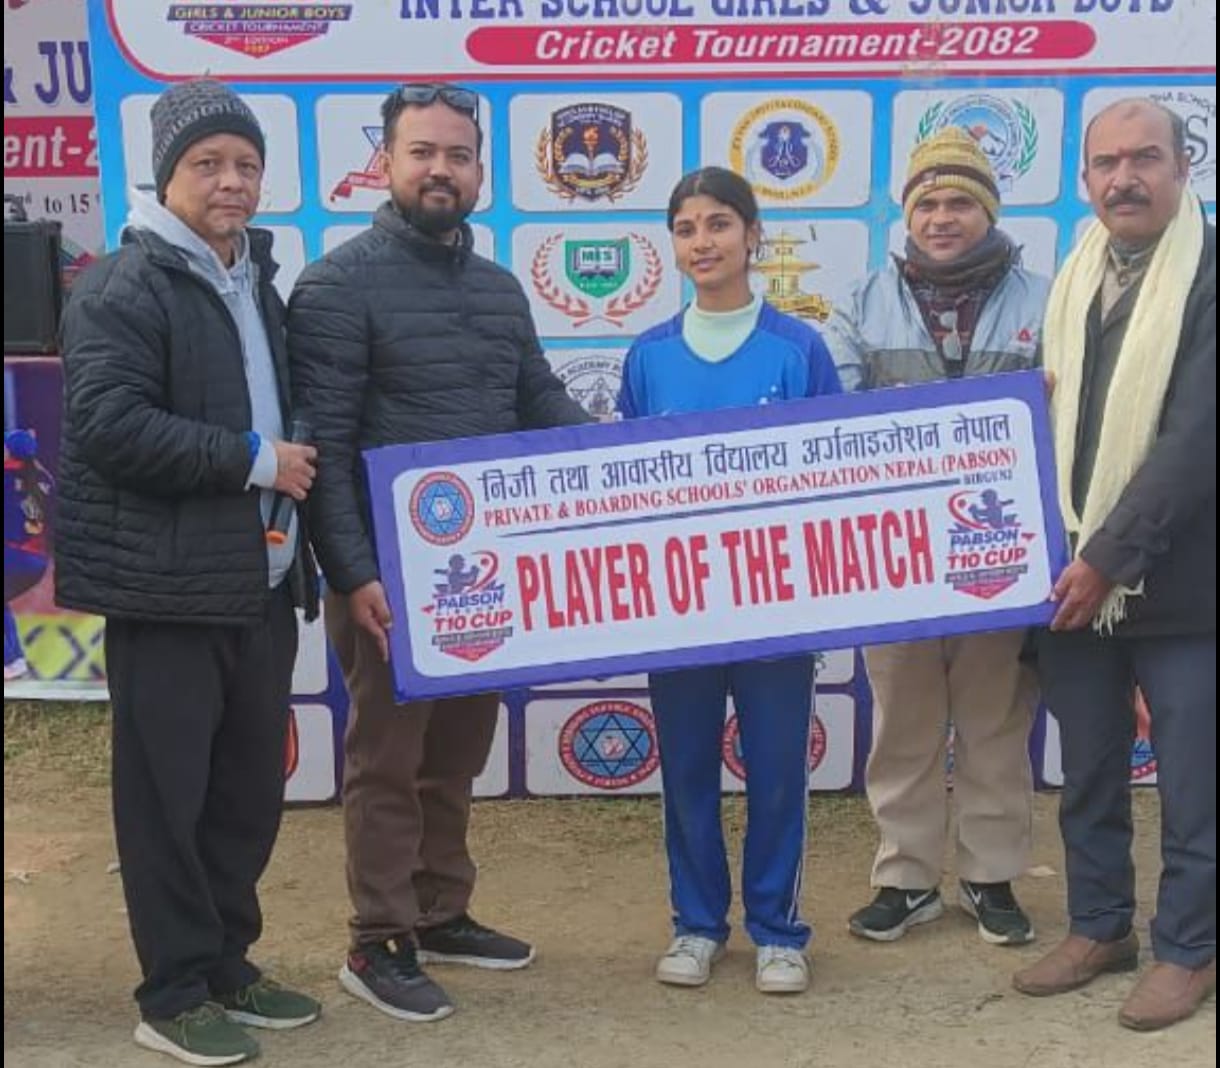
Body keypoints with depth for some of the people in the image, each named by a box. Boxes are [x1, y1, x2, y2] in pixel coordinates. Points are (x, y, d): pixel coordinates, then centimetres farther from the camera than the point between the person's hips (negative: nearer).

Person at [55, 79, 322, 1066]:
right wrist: (251, 461, -17)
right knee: (169, 795, 1)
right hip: (169, 587, -8)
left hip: (259, 584, 8)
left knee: (250, 791, 14)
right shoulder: (122, 288, -9)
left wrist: (293, 463, 11)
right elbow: (109, 425, -20)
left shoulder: (259, 288, 18)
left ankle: (226, 965, 29)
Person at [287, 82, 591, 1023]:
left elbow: (543, 406, 15)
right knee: (389, 757, 4)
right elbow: (322, 444, -16)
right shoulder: (340, 285, -9)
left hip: (489, 565, 7)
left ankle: (443, 914, 32)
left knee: (458, 754, 17)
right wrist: (353, 572, -22)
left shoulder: (500, 289, 13)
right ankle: (379, 944, 18)